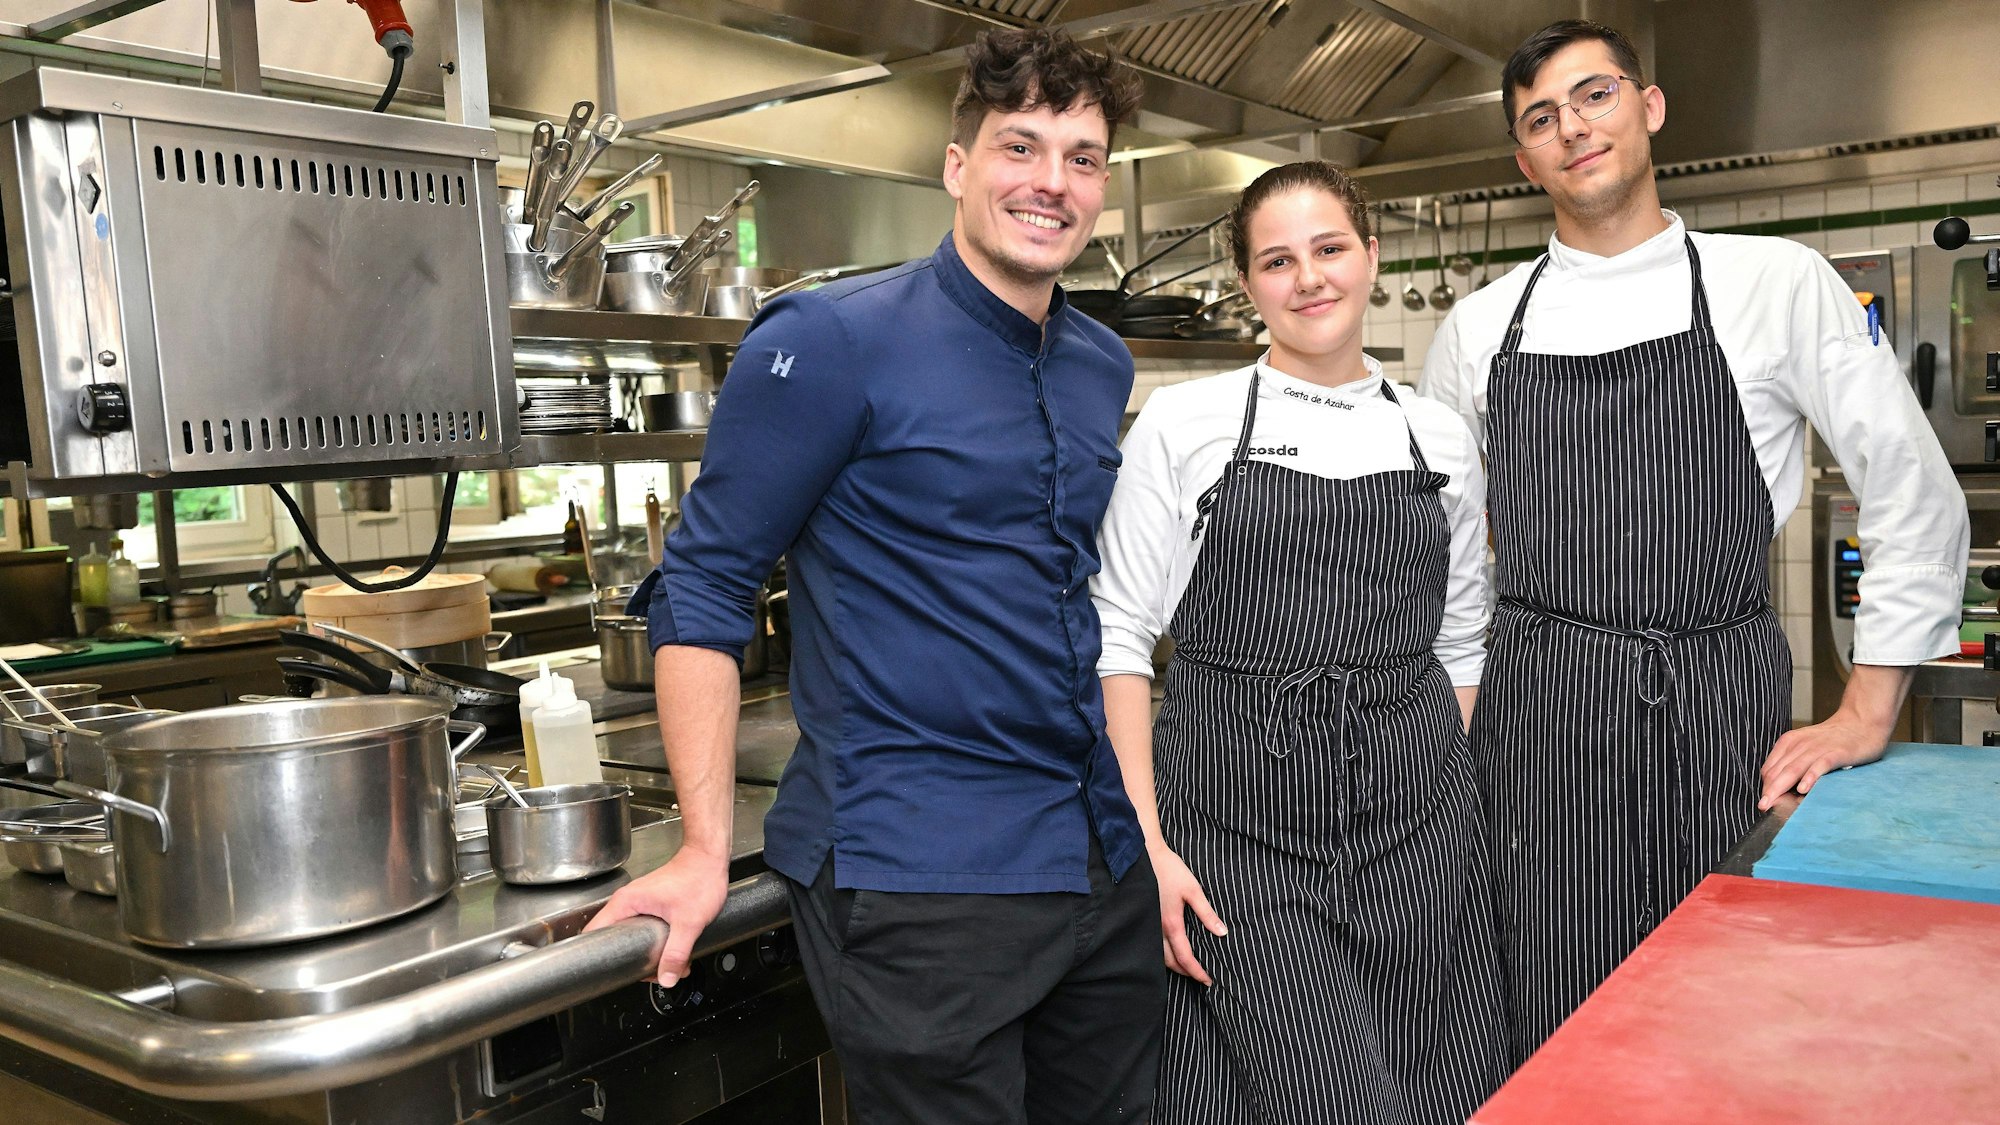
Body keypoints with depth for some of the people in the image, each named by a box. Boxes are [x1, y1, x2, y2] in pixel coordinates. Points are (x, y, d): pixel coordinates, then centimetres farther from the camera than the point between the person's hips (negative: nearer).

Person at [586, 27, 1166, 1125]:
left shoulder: (1104, 367, 9)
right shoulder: (831, 344, -12)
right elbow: (702, 590, -10)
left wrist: (1141, 810, 17)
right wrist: (706, 849, -15)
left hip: (1107, 863, 7)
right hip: (919, 872, -7)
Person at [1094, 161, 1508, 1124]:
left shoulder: (1441, 439, 10)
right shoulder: (1182, 424, -1)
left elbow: (1460, 649, 15)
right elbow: (1121, 639, -3)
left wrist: (1461, 814, 8)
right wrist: (1148, 843, -10)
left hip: (1415, 825, 4)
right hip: (1239, 819, -3)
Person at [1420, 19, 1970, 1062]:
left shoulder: (1777, 284, 2)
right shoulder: (1478, 328, 8)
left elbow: (1916, 497, 3)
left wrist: (1867, 715, -1)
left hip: (1727, 711, -1)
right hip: (1537, 719, 1)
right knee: (1560, 1035, 4)